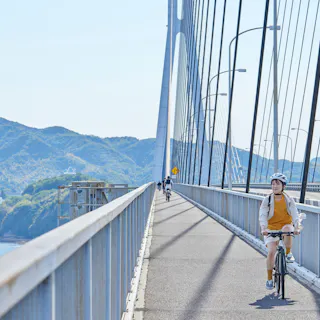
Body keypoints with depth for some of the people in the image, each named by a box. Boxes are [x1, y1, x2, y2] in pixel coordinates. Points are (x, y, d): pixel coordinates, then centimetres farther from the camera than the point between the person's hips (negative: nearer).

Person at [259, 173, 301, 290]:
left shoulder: (289, 200, -2)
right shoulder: (267, 200, -4)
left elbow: (295, 214, -14)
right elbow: (262, 215, -16)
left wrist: (297, 227, -33)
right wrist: (264, 228, -35)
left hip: (286, 225, 0)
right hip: (271, 229, 0)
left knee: (287, 229, -37)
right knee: (271, 252, -17)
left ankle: (288, 254, -15)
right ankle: (269, 279, -2)